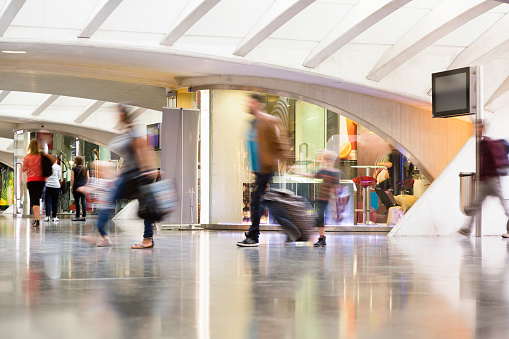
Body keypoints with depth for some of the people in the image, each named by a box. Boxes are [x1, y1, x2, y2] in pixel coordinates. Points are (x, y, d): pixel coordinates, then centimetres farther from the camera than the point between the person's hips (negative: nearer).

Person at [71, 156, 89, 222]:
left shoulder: (74, 169, -5)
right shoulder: (85, 168, 6)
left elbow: (72, 179, -6)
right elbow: (88, 178, 7)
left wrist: (72, 187, 1)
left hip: (76, 186, -3)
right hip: (84, 186, 3)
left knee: (77, 202, 4)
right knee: (83, 201, 2)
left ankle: (77, 216, 7)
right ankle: (84, 216, -2)